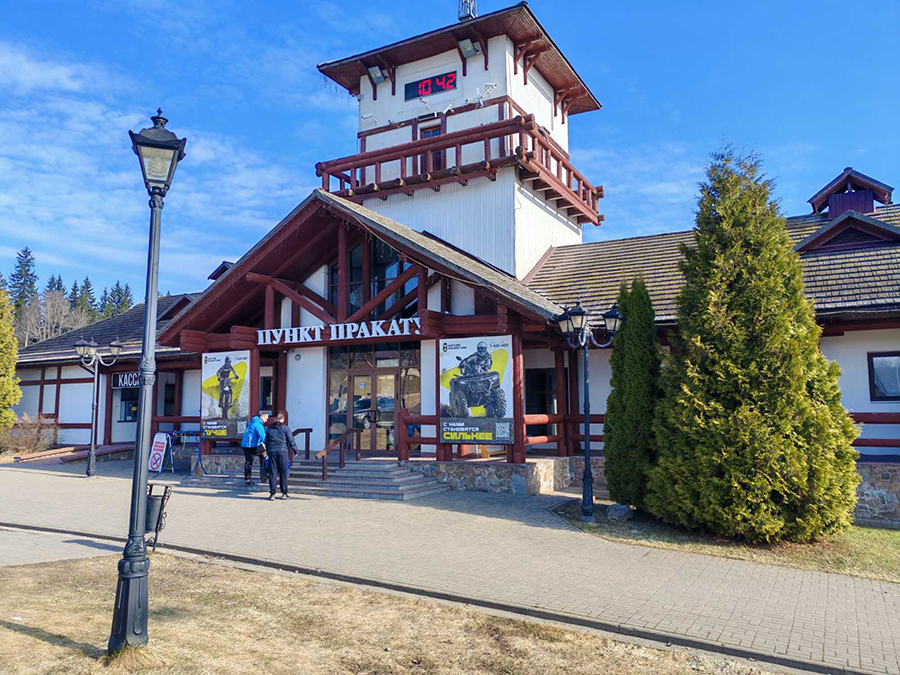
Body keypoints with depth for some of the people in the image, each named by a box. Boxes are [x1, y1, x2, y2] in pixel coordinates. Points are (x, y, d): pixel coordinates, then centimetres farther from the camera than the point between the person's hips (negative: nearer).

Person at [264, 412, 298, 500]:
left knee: (272, 473, 4)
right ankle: (284, 493, 5)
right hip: (283, 451, -2)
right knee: (283, 473, 4)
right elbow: (291, 441, 1)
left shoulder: (269, 429, 15)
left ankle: (272, 493, 0)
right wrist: (296, 451, 11)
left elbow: (266, 442, 17)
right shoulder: (285, 428, 4)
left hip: (272, 452, 2)